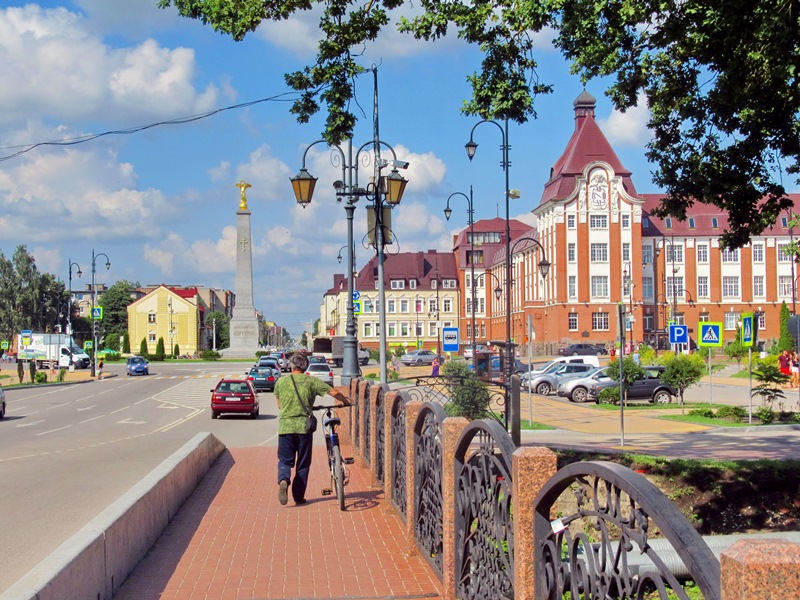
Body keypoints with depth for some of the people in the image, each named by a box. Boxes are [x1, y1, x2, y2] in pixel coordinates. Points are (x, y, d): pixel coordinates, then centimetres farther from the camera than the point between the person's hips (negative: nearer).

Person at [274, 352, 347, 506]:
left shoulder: (281, 382, 5)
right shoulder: (312, 381, 0)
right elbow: (334, 392, -2)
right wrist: (345, 402, 17)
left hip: (285, 427, 1)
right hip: (304, 427, -1)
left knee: (285, 460, 8)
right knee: (303, 463, 10)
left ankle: (283, 480, -23)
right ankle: (298, 497, 12)